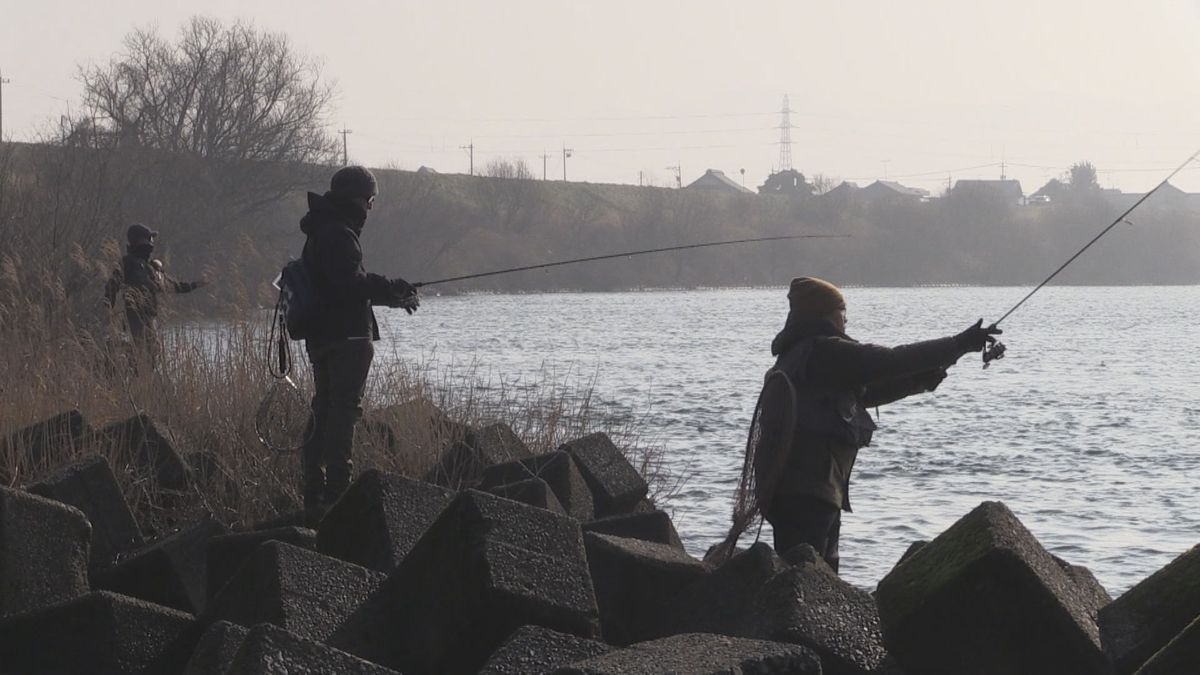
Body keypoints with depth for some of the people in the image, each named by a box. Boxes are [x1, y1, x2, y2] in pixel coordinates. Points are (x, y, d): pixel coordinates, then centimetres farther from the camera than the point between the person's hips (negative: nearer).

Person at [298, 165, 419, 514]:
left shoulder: (321, 233, 20)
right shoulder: (339, 234, -14)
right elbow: (351, 284, -22)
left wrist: (389, 293, 16)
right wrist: (393, 289, -11)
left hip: (321, 337, 10)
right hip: (347, 336, -10)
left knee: (324, 409, 12)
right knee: (344, 407, -11)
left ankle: (314, 491, 14)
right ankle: (337, 487, -15)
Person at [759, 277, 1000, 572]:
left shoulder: (796, 356, 21)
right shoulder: (824, 351, -10)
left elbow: (866, 391, 24)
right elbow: (891, 361, -12)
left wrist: (928, 376, 20)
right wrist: (960, 344, -5)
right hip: (806, 492, -10)